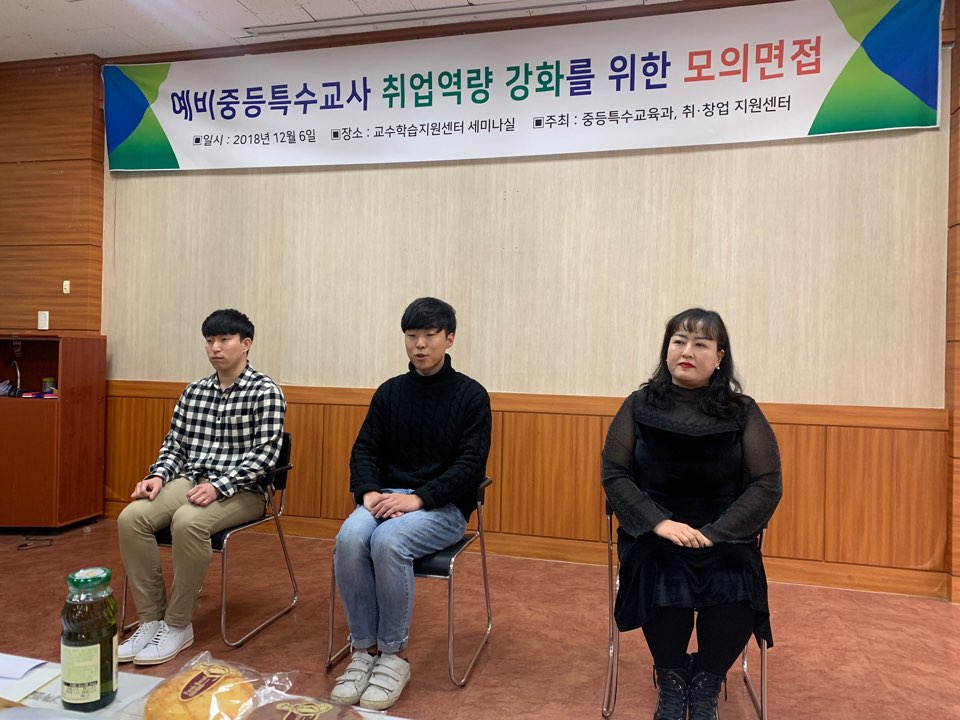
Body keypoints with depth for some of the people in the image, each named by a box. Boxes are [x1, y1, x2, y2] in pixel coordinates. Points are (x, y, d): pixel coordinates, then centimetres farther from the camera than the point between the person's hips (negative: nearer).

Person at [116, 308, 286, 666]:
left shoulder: (265, 392, -6)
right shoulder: (194, 392, 14)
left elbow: (264, 453, -13)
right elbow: (174, 443, 17)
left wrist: (218, 486, -22)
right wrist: (158, 475, -3)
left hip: (240, 489, -6)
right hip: (189, 481, 6)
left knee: (187, 522, -34)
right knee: (131, 517, -19)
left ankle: (178, 625, -13)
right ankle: (151, 620, -7)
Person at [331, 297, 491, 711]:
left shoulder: (471, 395, -2)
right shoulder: (390, 392, 10)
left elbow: (471, 465, -10)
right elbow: (364, 451, 8)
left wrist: (418, 498, -21)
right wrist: (370, 492, -12)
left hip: (443, 506, -3)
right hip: (387, 497, 4)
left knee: (388, 541, -32)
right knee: (350, 538, -28)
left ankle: (394, 654, -12)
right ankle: (363, 649, -11)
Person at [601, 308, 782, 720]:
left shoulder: (743, 412, 2)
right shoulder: (639, 406, 2)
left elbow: (768, 484, -3)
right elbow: (614, 474, -1)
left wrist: (715, 533, -16)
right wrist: (659, 522, -16)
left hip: (724, 534, 1)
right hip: (654, 531, 0)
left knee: (738, 586, -29)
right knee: (662, 576, -31)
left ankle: (706, 685, 0)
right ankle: (671, 682, -2)